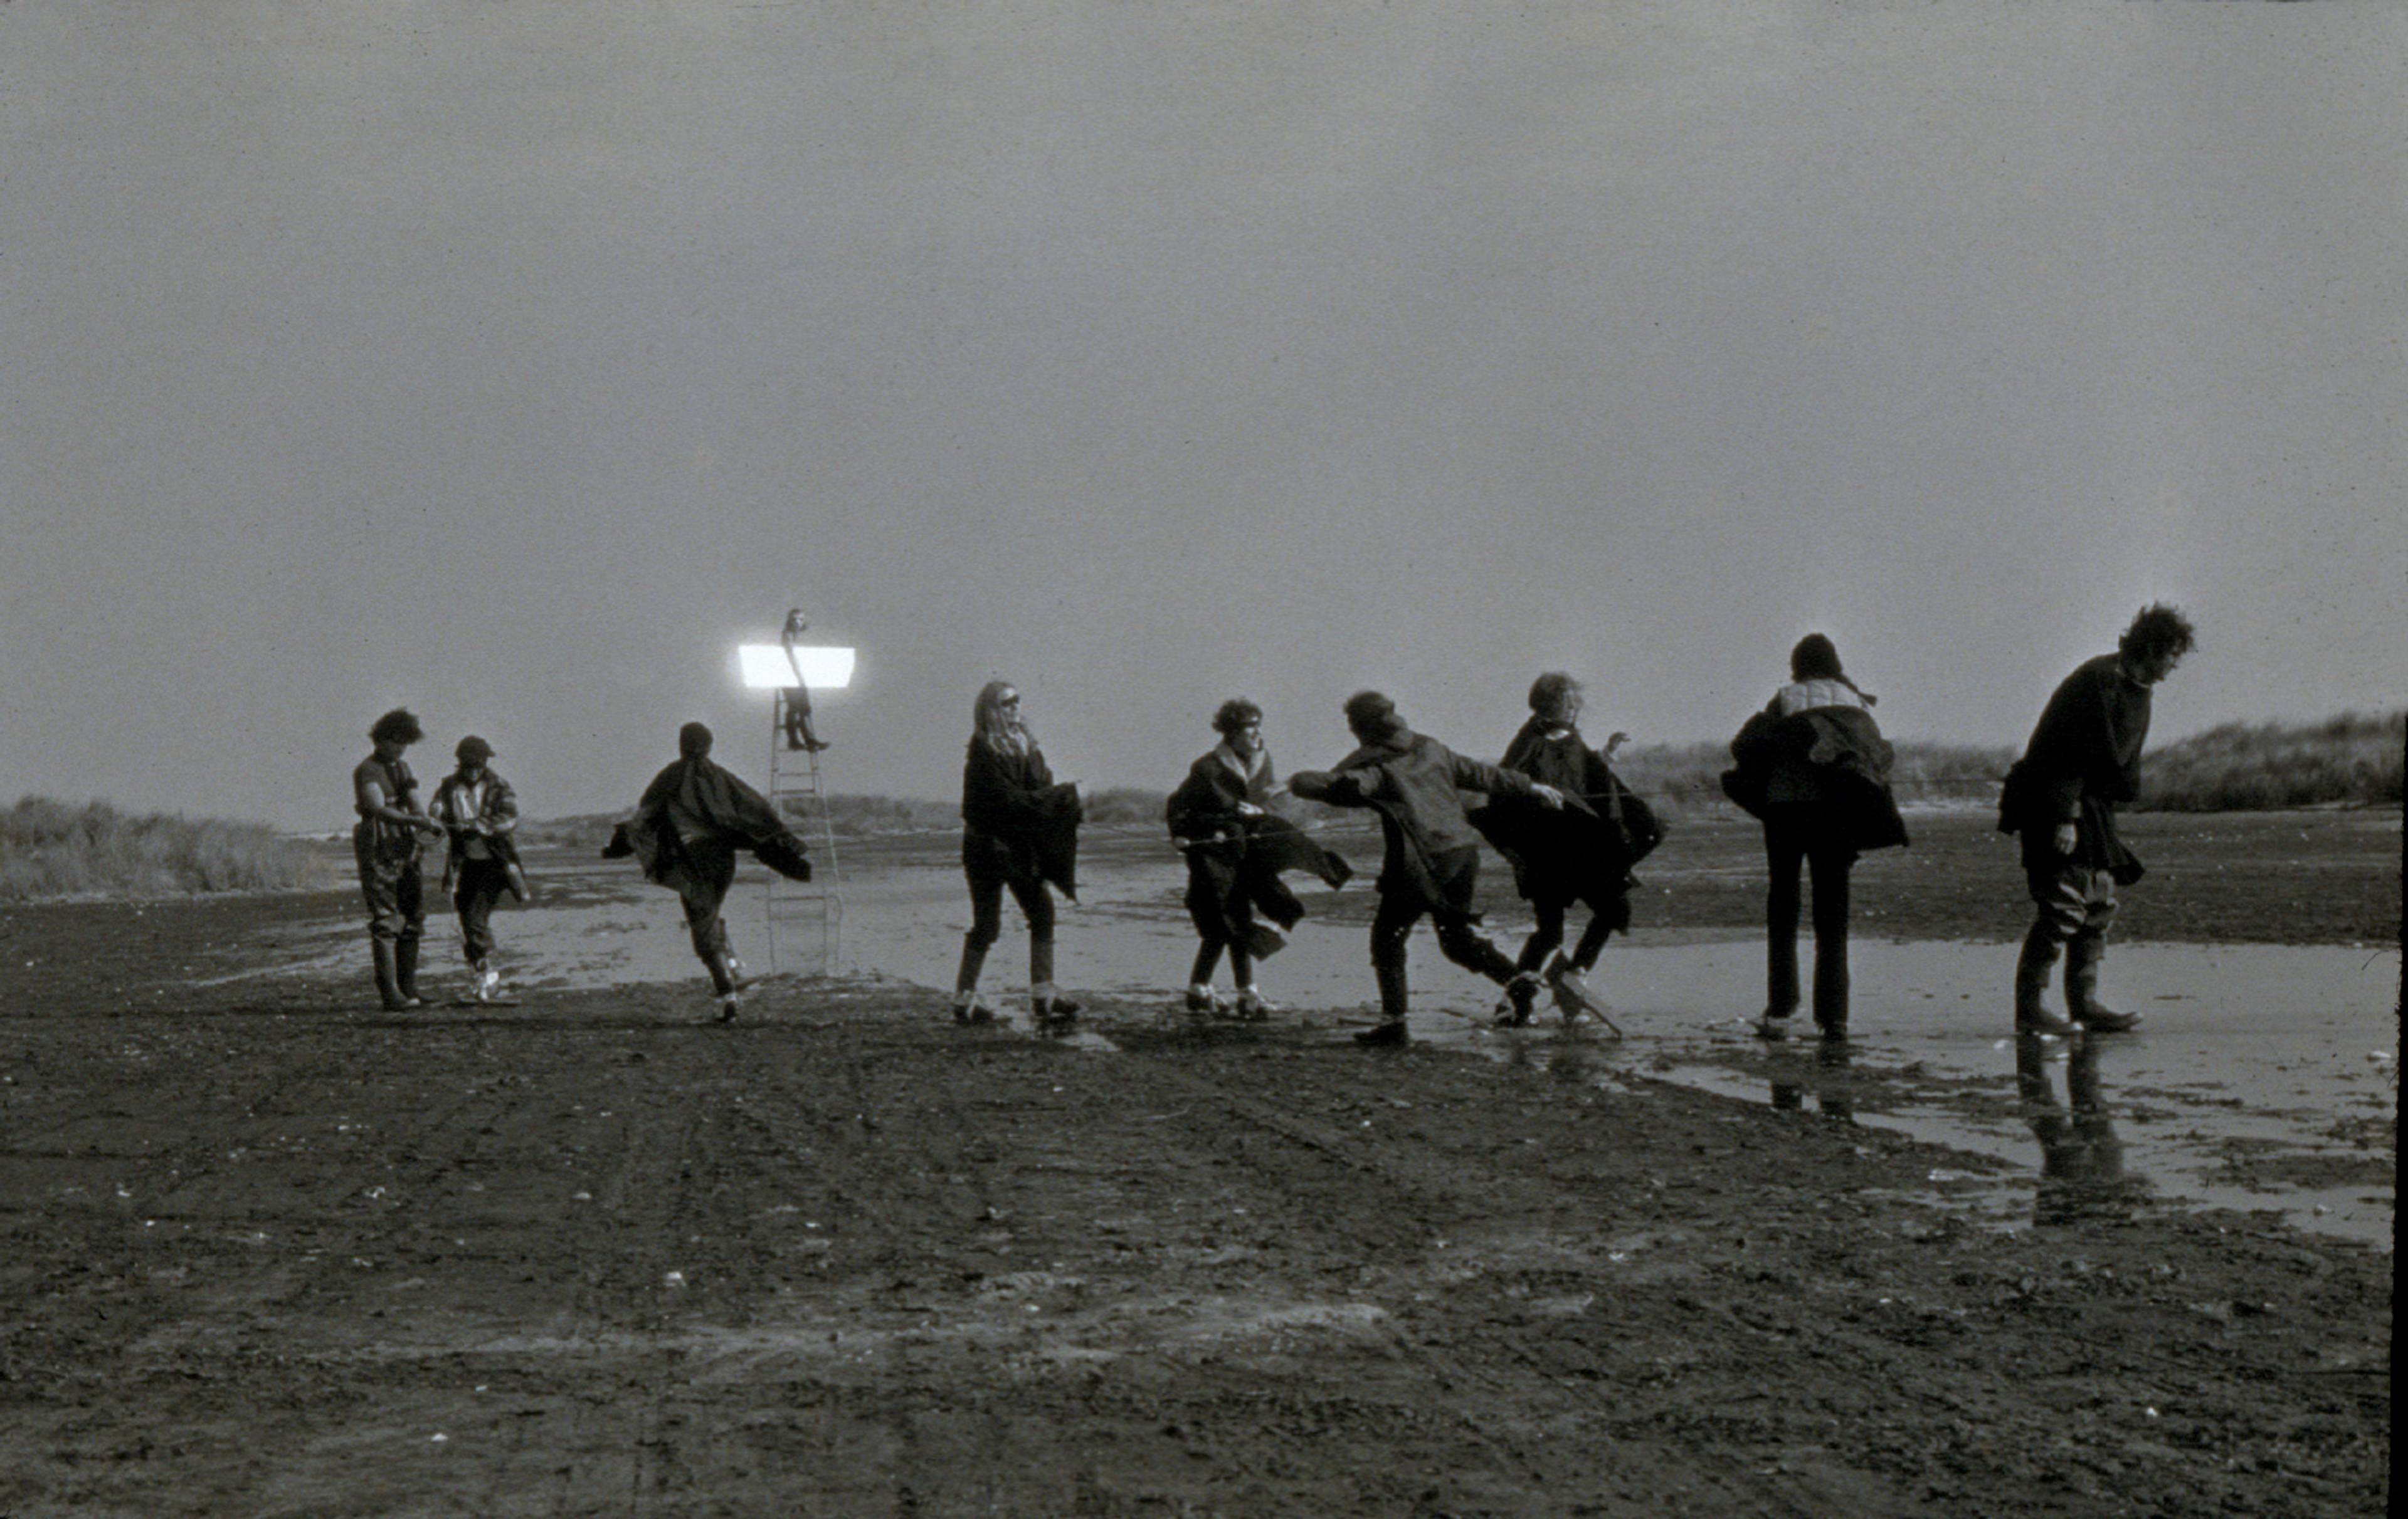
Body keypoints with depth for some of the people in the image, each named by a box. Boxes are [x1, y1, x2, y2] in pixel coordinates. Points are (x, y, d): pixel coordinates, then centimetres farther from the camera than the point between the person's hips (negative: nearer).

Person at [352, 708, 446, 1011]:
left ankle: (408, 988, 13)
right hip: (377, 852, -8)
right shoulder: (367, 771, -8)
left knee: (412, 919, 7)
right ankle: (389, 992, -13)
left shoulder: (403, 768, 17)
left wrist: (428, 822, -11)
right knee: (386, 921, -11)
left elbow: (414, 805, 12)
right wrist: (414, 821, -34)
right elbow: (378, 809, -22)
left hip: (405, 849, 8)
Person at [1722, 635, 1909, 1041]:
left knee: (1782, 908, 5)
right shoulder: (1856, 703, 10)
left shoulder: (1786, 700, 3)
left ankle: (1779, 1011, -4)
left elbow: (1744, 746, -3)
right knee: (1832, 915, 7)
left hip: (1786, 808, -2)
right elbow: (1884, 753, 5)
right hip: (1835, 812, 2)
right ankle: (1834, 1015, 1)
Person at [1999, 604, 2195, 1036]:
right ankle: (2030, 1007, -11)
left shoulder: (2138, 689, 13)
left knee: (2099, 903, 7)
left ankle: (2085, 1004, 11)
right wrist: (2065, 817, -26)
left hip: (2091, 805, 10)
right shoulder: (2098, 681, -18)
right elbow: (2072, 753, -23)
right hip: (2054, 805, -10)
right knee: (2063, 903, -14)